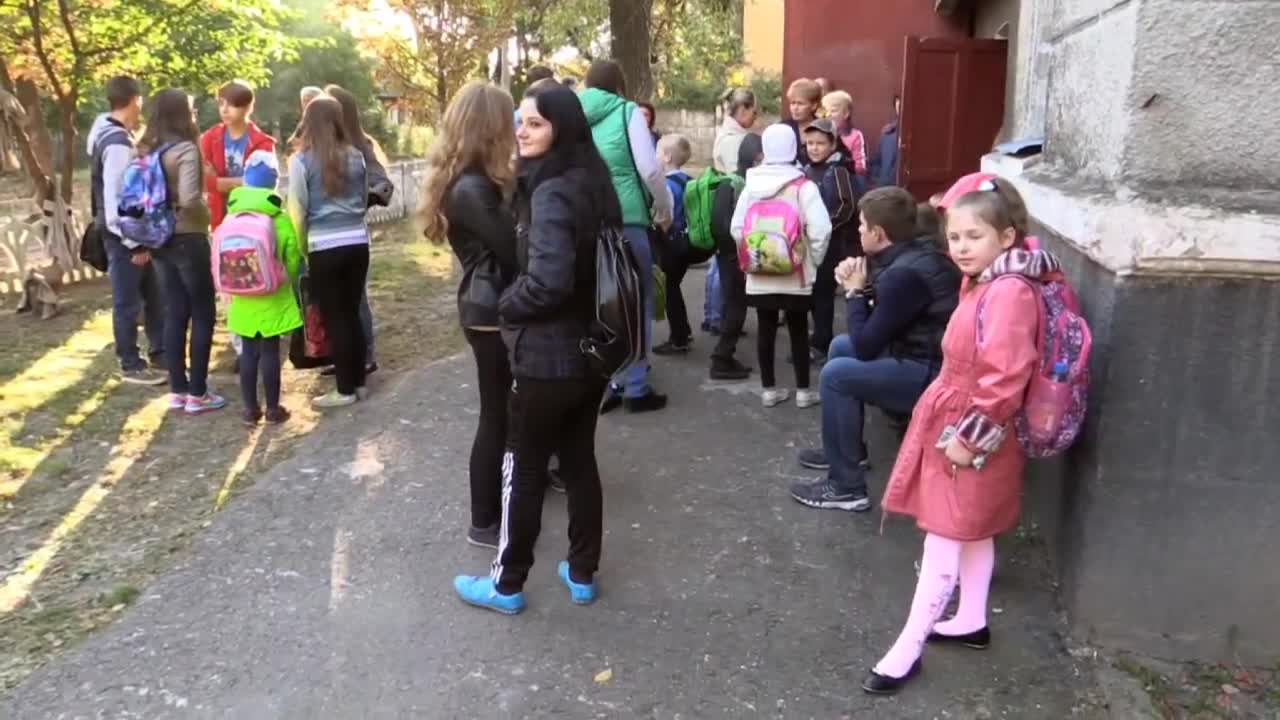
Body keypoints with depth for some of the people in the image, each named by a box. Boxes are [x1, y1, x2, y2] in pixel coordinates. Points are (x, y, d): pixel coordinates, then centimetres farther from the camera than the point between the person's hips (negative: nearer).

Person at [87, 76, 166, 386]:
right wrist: (133, 242, -19)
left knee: (154, 296, 16)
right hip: (122, 235, -10)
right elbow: (114, 199, -22)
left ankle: (159, 355, 27)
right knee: (128, 302, 1)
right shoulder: (117, 144, -19)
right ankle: (131, 365, 13)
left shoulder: (114, 136, 11)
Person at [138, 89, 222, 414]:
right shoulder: (185, 149, -15)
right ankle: (197, 393, 3)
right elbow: (188, 199, -25)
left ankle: (177, 390, 17)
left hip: (160, 240, 8)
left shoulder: (146, 151, 8)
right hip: (188, 239, -7)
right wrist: (206, 212, -7)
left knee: (175, 314, 12)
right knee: (203, 315, 1)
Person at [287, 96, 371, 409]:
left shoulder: (301, 159, -6)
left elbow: (297, 211, -3)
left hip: (324, 248, -4)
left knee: (334, 319, 4)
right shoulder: (355, 155, 5)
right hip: (357, 243, 4)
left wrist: (300, 249, 8)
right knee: (352, 314, 14)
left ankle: (345, 390, 9)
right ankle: (358, 382, 21)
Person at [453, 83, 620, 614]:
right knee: (580, 460, 17)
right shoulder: (592, 182, 7)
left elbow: (549, 282, -30)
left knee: (524, 469, 6)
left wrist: (507, 305, -11)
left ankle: (507, 585, 22)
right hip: (591, 348, 8)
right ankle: (582, 574, 30)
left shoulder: (551, 194, -21)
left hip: (549, 356, -8)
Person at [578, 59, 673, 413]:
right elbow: (650, 169, -8)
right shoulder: (627, 111, -2)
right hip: (626, 220, -4)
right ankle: (636, 388, 11)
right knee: (636, 301, 6)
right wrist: (664, 211, 7)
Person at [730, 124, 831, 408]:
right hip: (795, 275, -3)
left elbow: (736, 228, -1)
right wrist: (814, 260, -1)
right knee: (798, 331, 10)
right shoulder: (803, 186, -11)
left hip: (759, 275, 3)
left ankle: (769, 389, 19)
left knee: (765, 330, 12)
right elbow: (820, 230, -18)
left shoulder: (751, 185, 0)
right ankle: (803, 390, 17)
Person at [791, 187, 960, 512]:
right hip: (924, 355, 11)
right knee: (841, 346, 18)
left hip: (934, 374, -11)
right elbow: (871, 338, 13)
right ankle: (848, 451, 28)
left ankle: (846, 487, -7)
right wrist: (860, 283, -3)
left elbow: (866, 346, -19)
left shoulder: (905, 274, -24)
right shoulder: (915, 253, 6)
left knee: (836, 375, -17)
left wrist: (855, 292, -7)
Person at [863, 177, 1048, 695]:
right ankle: (971, 621, 36)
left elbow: (1003, 379, -29)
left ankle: (909, 647, 7)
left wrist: (970, 437, -23)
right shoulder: (987, 283, 9)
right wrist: (963, 431, 19)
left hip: (972, 434, -10)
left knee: (943, 540, -2)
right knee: (973, 531, 21)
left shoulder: (1008, 291, -24)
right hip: (959, 425, 10)